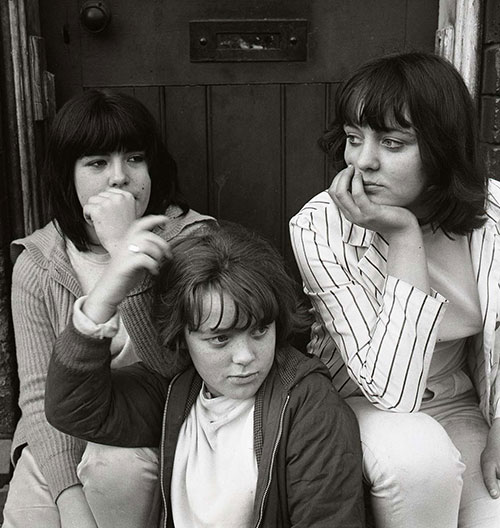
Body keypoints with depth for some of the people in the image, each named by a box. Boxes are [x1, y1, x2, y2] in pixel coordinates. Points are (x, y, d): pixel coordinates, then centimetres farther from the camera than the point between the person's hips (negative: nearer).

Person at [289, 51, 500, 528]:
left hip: (459, 407, 3)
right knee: (418, 449, -32)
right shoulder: (318, 228, -22)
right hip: (358, 407, -2)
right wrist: (405, 238, -30)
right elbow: (390, 389, -27)